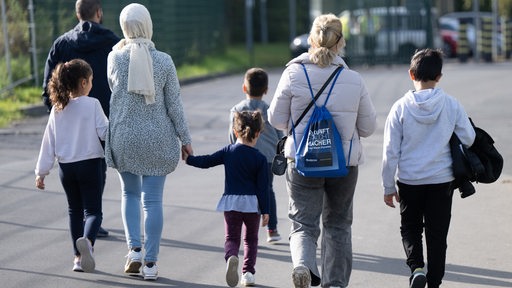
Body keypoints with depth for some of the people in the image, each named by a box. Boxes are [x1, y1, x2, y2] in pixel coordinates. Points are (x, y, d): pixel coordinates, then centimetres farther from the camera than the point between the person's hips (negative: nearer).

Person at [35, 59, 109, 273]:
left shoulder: (57, 109, 3)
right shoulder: (92, 105, -11)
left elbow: (49, 142, 6)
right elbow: (105, 132, -9)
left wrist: (41, 172, 10)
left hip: (65, 167, 4)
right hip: (90, 165, -4)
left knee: (74, 210, 17)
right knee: (93, 210, -1)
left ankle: (78, 257, 16)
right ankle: (87, 240, -32)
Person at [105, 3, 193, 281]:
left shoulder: (115, 58, -7)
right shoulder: (164, 61, -8)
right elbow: (174, 104, -4)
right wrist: (185, 139, 4)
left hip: (124, 138, 1)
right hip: (157, 139, -1)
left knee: (129, 193, 20)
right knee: (153, 200, 4)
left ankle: (134, 248, 4)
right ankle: (150, 263, 4)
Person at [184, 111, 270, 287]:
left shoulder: (228, 152, -1)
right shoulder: (260, 159, -3)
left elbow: (206, 162, 4)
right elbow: (263, 188, -3)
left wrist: (188, 159, 19)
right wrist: (265, 211, 1)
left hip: (231, 201, 0)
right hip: (252, 202, 0)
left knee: (232, 238, 3)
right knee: (251, 239, 16)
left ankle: (231, 257, -29)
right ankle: (248, 272, 7)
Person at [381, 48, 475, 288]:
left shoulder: (401, 107, -9)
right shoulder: (452, 105, -8)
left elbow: (390, 151, -6)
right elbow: (468, 139, -1)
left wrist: (388, 187, 4)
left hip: (409, 180, 0)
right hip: (442, 180, 0)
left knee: (410, 227, 18)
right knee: (437, 233, 10)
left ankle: (416, 266, -4)